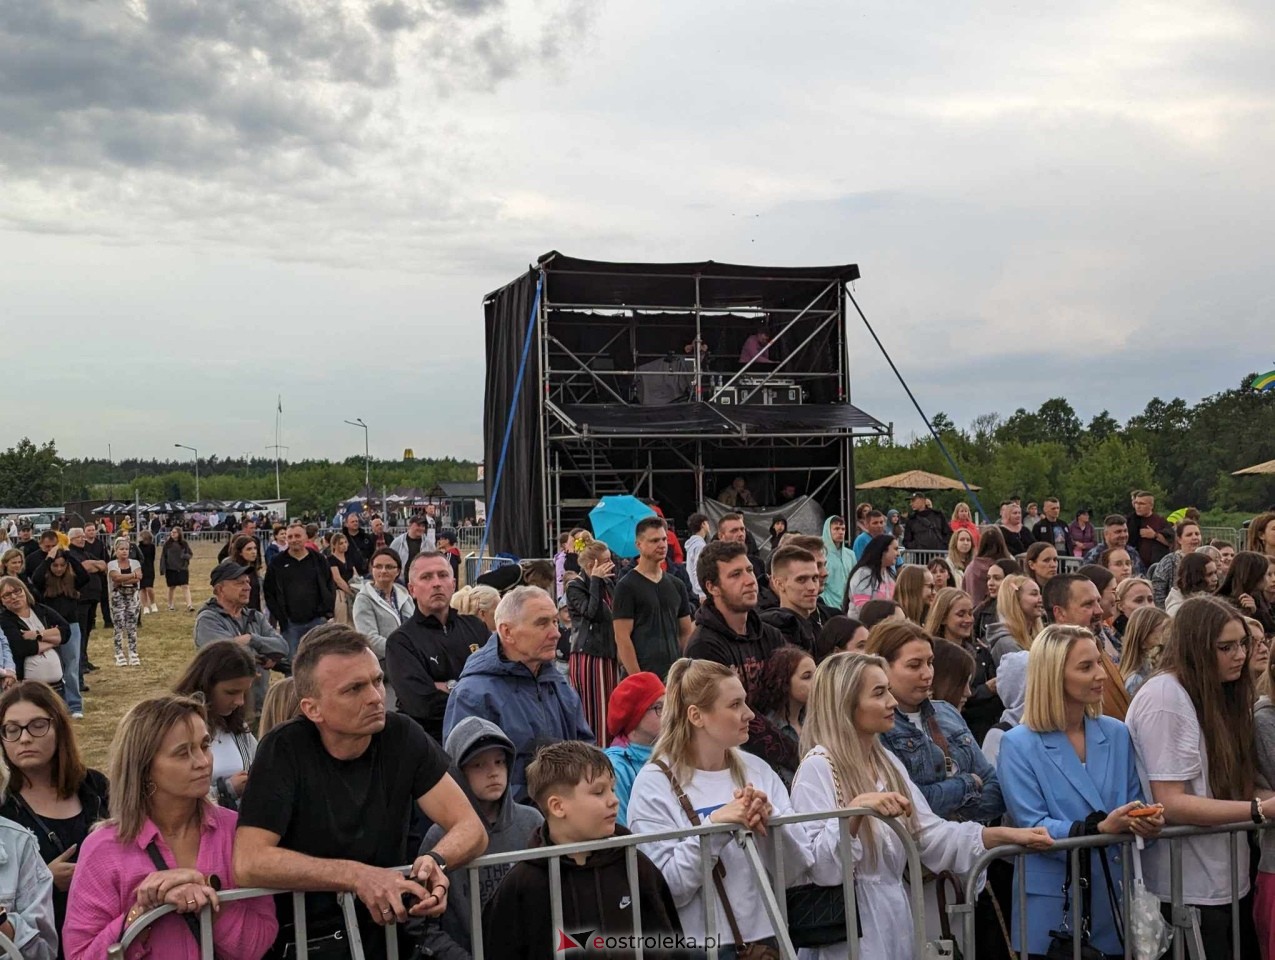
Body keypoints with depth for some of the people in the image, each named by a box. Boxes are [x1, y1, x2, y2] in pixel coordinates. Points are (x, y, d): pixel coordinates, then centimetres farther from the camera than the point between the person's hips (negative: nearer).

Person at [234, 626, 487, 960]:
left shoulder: (402, 737, -5)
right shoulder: (284, 750, -13)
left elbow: (471, 827, -6)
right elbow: (249, 861, -21)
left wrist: (436, 861, -27)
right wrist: (357, 876, -29)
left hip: (388, 930, 2)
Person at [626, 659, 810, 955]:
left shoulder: (757, 769, 1)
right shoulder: (654, 784, -12)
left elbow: (798, 867, -1)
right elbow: (664, 889, -17)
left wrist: (771, 820, -18)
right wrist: (713, 826, -26)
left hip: (766, 936, 4)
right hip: (699, 945, -4)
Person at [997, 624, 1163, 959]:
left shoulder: (1117, 734, 7)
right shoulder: (1019, 745, -8)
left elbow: (1135, 803, 9)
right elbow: (1032, 827, -14)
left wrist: (1147, 823, -14)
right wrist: (1099, 830, -27)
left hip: (1114, 896, 4)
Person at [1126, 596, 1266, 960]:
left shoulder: (1216, 694, 9)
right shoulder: (1164, 697, -18)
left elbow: (1227, 784, 8)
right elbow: (1170, 804, -22)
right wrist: (1261, 809, -25)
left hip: (1228, 877, 8)